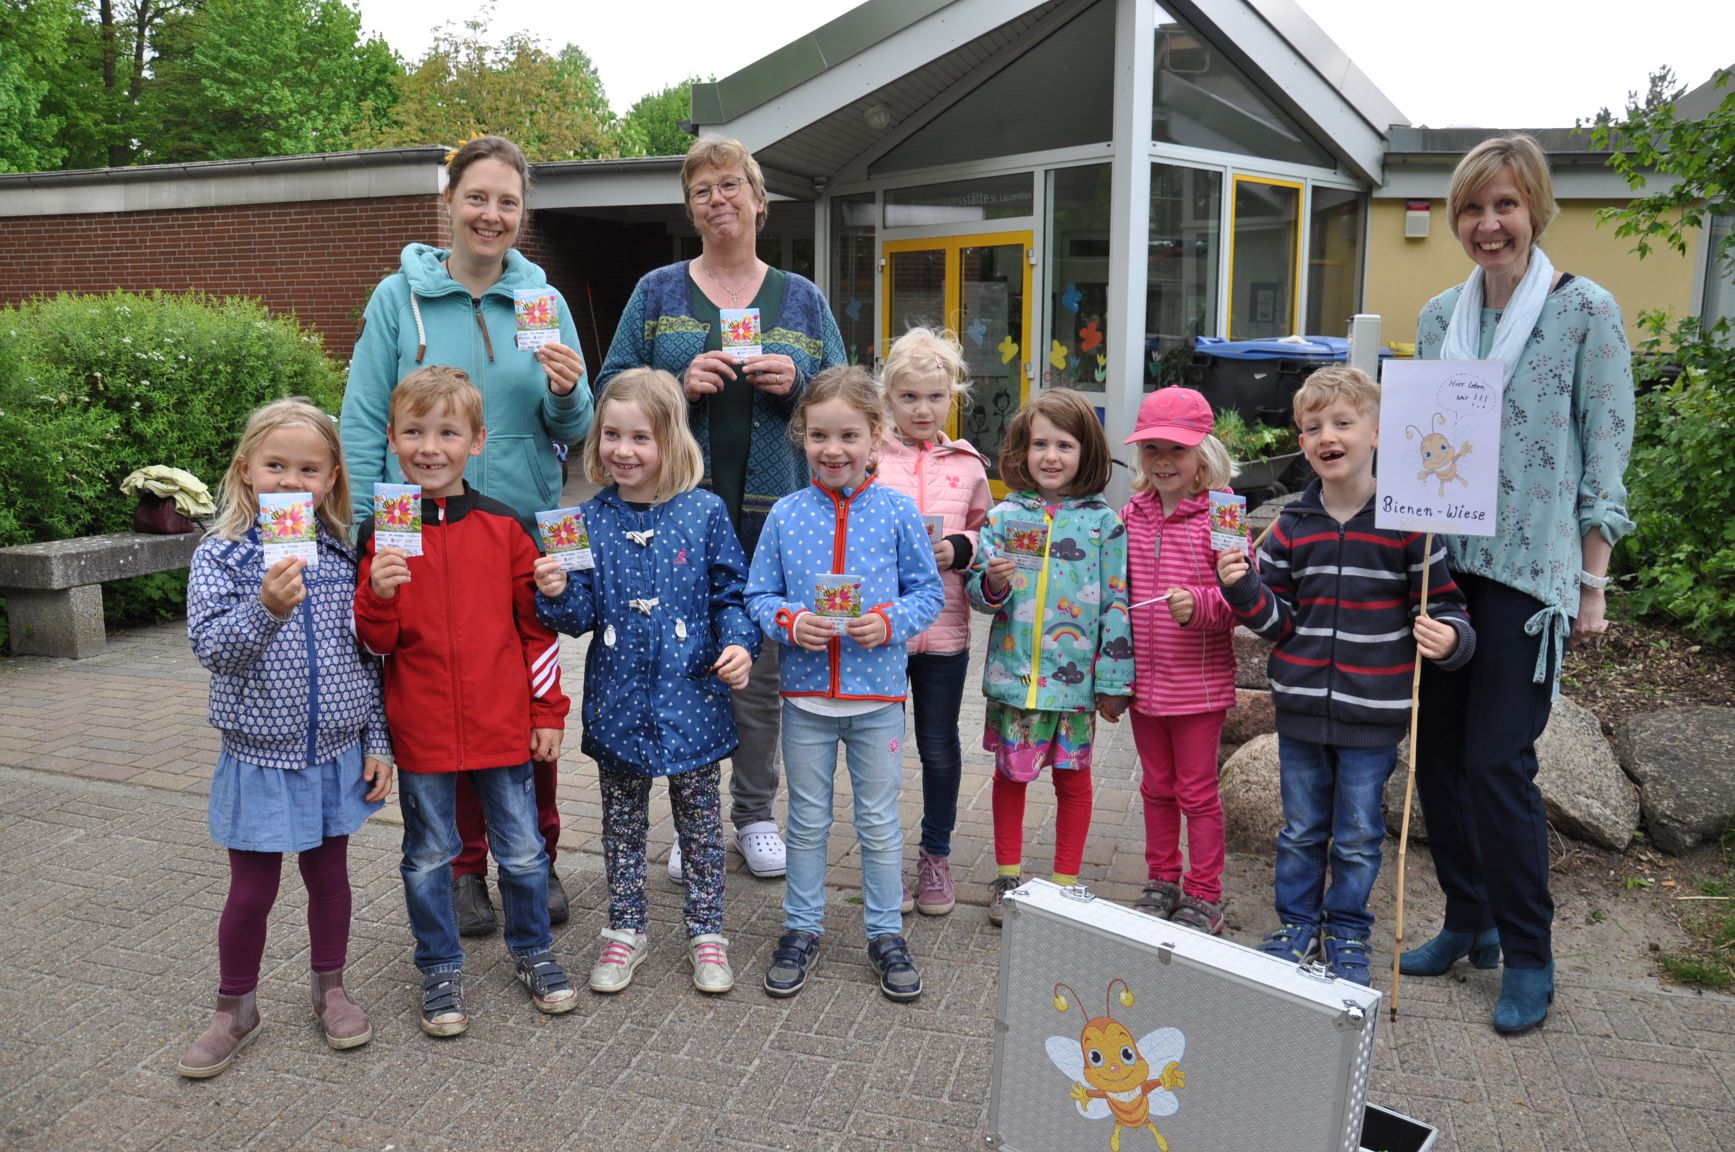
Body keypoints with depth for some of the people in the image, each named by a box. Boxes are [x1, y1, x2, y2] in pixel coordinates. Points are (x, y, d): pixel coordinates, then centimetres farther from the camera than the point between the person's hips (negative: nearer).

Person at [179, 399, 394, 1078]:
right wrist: (265, 608, -36)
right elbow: (208, 646, -17)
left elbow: (369, 655, 4)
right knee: (252, 889, 8)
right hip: (259, 753, -2)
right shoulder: (222, 554, -8)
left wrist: (378, 742, 3)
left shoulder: (342, 555, -1)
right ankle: (235, 1009, 30)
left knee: (328, 871, 15)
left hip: (335, 751, 2)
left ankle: (329, 989, 35)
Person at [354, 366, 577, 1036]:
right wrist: (378, 595, -22)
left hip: (503, 727, 0)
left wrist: (549, 711, 4)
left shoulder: (505, 527, -2)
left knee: (523, 849, 12)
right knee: (428, 856, 13)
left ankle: (533, 952, 34)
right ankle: (440, 970, 32)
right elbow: (374, 642, -1)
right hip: (421, 729, 0)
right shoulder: (380, 535, -2)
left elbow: (537, 625, 3)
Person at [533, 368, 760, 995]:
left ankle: (706, 932, 28)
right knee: (622, 820, 16)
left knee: (700, 818, 12)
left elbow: (731, 593, -1)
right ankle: (625, 931, 33)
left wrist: (738, 642, -17)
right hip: (618, 701, 2)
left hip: (692, 697, -2)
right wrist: (557, 593, -20)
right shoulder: (589, 520, -1)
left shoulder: (704, 513, -6)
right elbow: (582, 615, -1)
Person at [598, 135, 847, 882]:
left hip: (773, 514, 1)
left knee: (762, 668, 6)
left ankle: (755, 814, 23)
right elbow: (613, 388, 3)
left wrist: (798, 382, -9)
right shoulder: (657, 293, 8)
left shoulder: (802, 300, 12)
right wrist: (678, 384, -15)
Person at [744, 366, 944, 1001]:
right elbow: (758, 595, 3)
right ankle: (801, 929, 32)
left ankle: (886, 933, 29)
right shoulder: (786, 514, -2)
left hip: (877, 695, -1)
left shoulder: (896, 510, -5)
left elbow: (929, 591, 0)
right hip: (806, 693, 1)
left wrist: (890, 620, -18)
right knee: (807, 821, 15)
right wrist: (789, 621, -16)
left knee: (879, 822, 12)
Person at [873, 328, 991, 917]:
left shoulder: (967, 465, 5)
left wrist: (960, 549, -7)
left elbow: (988, 534, 14)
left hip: (944, 626, 2)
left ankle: (936, 855, 31)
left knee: (940, 746, 12)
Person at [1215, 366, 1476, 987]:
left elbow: (1443, 605, -3)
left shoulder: (1407, 523, -8)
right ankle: (1296, 924, 34)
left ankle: (1347, 936, 31)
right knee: (1301, 830, 16)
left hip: (1373, 714, -3)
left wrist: (1447, 638, -24)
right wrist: (1243, 589, -15)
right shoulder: (1292, 524, 2)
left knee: (1359, 837, 12)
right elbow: (1277, 619, 4)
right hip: (1300, 708, 3)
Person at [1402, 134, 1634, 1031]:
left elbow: (1606, 454, -4)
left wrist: (1593, 580, -7)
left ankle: (1528, 956, 14)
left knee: (1498, 762, -5)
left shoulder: (1586, 312, -4)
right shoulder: (1439, 317, 10)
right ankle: (1468, 921, 27)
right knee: (1437, 750, 8)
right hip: (1442, 563, 5)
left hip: (1529, 570, -5)